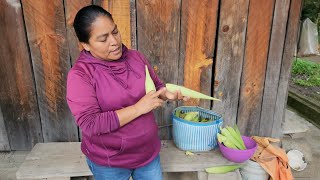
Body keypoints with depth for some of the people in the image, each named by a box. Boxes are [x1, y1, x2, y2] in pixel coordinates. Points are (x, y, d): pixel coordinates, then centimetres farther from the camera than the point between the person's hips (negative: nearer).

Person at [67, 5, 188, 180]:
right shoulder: (80, 74, -18)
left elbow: (156, 85, 9)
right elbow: (90, 124, -24)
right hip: (108, 162, -3)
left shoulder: (135, 57, -4)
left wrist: (166, 93, -14)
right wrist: (137, 108, -27)